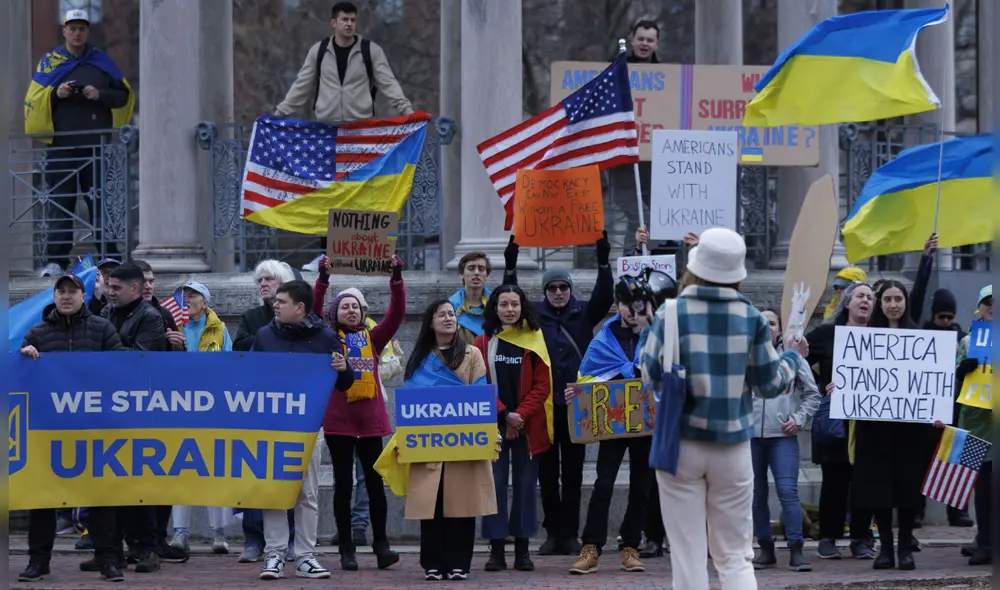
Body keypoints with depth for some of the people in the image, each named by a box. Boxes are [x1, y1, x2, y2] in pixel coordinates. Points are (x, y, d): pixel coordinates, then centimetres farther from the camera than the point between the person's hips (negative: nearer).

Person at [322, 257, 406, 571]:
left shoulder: (372, 338, 11)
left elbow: (396, 314, 1)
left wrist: (396, 278, -9)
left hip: (371, 418, 2)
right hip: (338, 419, -2)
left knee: (375, 482, 2)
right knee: (343, 483, 2)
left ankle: (381, 544, 8)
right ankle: (347, 549, 6)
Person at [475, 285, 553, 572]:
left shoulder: (534, 340, 3)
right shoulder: (483, 343, 4)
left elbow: (542, 385, -1)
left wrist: (521, 414, -12)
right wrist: (505, 414, -12)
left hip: (528, 426, 0)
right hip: (493, 424, 0)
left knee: (525, 484, 2)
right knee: (494, 484, -3)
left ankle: (522, 549, 7)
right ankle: (496, 549, 1)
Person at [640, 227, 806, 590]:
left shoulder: (671, 314, -7)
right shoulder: (751, 318, -2)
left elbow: (652, 379, -3)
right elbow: (769, 384, 3)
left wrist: (646, 346, 16)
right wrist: (792, 358, 23)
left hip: (681, 443, -1)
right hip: (732, 447, 1)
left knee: (688, 557, 3)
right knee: (735, 555, 9)